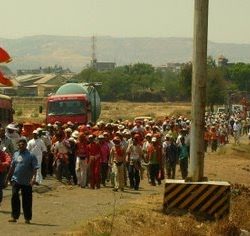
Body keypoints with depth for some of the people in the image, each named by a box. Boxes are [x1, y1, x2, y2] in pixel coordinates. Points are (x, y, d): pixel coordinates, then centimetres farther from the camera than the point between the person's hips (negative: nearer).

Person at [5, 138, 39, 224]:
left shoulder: (31, 156, -4)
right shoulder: (15, 154, 10)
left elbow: (35, 168, -10)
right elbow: (12, 167, 19)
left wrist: (33, 177, -25)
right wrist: (8, 178, 21)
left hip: (27, 181, -3)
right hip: (16, 179, 3)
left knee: (27, 200, 3)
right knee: (14, 196, -11)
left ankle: (27, 218, 14)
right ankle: (14, 216, -6)